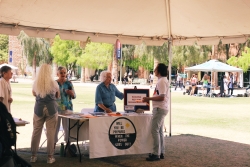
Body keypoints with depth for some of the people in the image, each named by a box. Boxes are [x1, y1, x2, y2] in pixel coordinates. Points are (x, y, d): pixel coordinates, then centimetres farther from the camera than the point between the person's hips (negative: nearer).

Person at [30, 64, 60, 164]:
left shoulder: (36, 83, 1)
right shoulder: (53, 83, -4)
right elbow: (58, 95, 11)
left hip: (39, 108, 2)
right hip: (51, 108, -2)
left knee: (36, 132, 9)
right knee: (50, 133, 2)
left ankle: (33, 156, 14)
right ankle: (50, 157, 5)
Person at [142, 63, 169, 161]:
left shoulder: (162, 81, -17)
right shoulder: (162, 80, 15)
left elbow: (162, 97, -23)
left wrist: (149, 99, -20)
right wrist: (150, 99, 16)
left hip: (160, 109, -11)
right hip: (160, 108, 11)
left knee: (154, 130, -9)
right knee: (159, 131, 14)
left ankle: (156, 154, -6)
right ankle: (161, 152, 20)